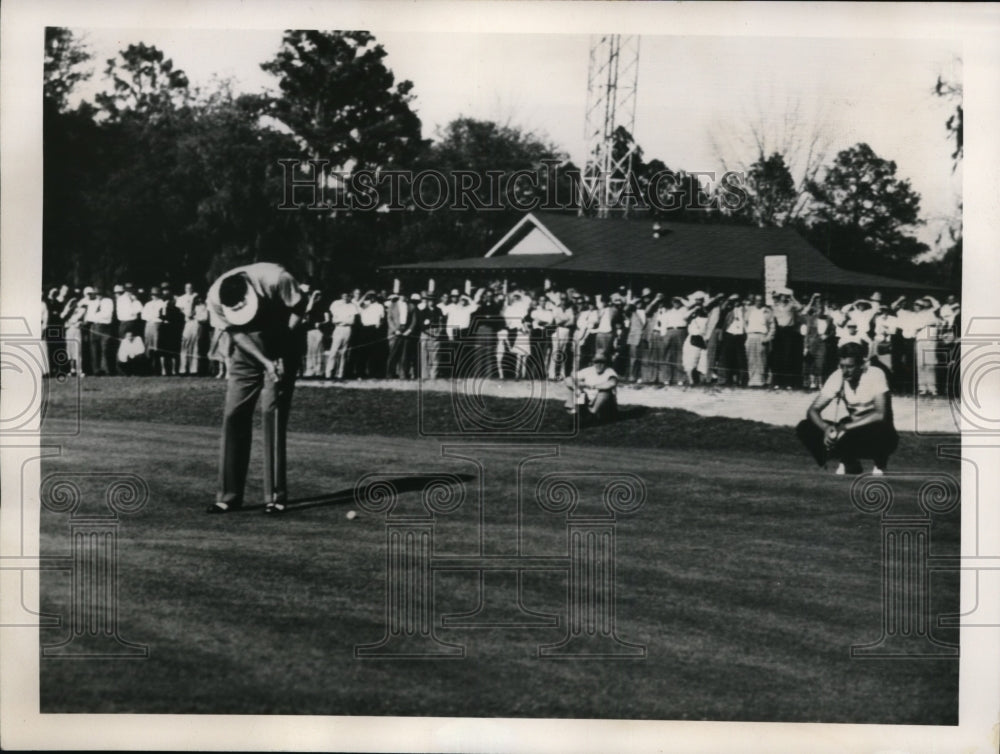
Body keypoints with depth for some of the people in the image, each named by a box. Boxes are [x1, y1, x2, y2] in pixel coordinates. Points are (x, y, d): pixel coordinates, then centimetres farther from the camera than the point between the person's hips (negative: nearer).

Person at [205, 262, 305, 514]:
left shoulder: (275, 278, -29)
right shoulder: (215, 297, -21)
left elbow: (299, 308, -14)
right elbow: (236, 332, -13)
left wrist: (280, 356, -17)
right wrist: (266, 362, -24)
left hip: (281, 350, -3)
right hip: (246, 352, 3)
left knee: (273, 412, -12)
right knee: (233, 416, -3)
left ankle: (276, 496, -6)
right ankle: (229, 496, 6)